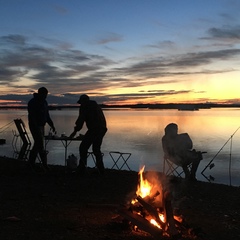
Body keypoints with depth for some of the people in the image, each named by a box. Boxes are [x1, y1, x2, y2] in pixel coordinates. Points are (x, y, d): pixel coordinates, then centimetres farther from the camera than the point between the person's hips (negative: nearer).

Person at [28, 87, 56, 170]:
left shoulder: (44, 102, 11)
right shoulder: (32, 102, -15)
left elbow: (47, 115, 18)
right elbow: (32, 117, -21)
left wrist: (52, 125, 10)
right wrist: (36, 128, -27)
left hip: (41, 126, 9)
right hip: (35, 126, -9)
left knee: (37, 144, 13)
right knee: (40, 145, -9)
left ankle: (31, 162, 24)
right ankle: (45, 164, -6)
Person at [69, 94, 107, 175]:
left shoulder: (84, 106, 3)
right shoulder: (96, 105, 27)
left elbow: (81, 119, -4)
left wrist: (75, 131, 5)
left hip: (93, 129, -8)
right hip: (102, 129, 8)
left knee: (83, 148, -3)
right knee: (96, 149, 18)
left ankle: (81, 169, -7)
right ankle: (101, 169, 17)